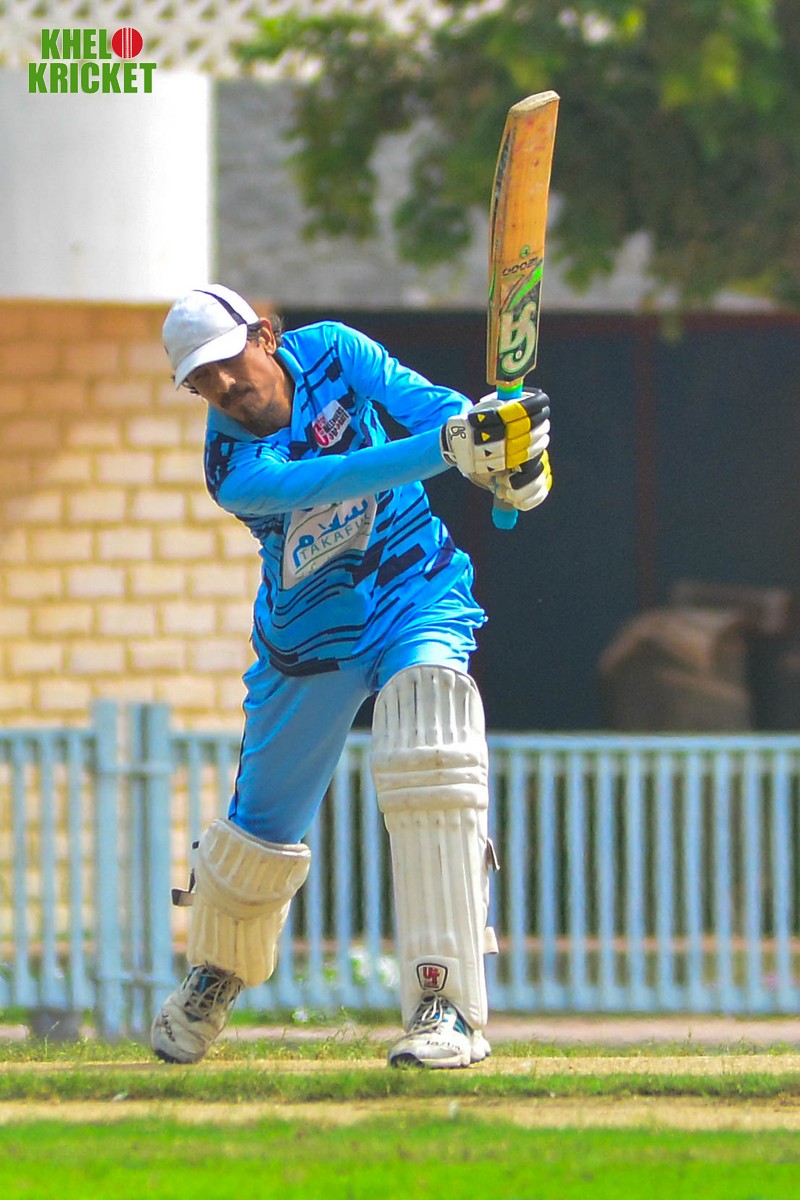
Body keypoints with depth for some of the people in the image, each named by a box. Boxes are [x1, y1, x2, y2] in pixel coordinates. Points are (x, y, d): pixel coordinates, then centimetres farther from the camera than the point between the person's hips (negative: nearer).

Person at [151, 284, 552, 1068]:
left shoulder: (328, 352, -12)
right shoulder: (235, 468, -21)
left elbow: (420, 399, -23)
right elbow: (326, 483, -38)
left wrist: (490, 425, -45)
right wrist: (446, 447, -50)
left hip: (413, 591, 0)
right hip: (309, 638, 0)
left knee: (429, 764, -26)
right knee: (261, 828, 8)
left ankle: (447, 1005, -32)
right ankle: (214, 981, 41)